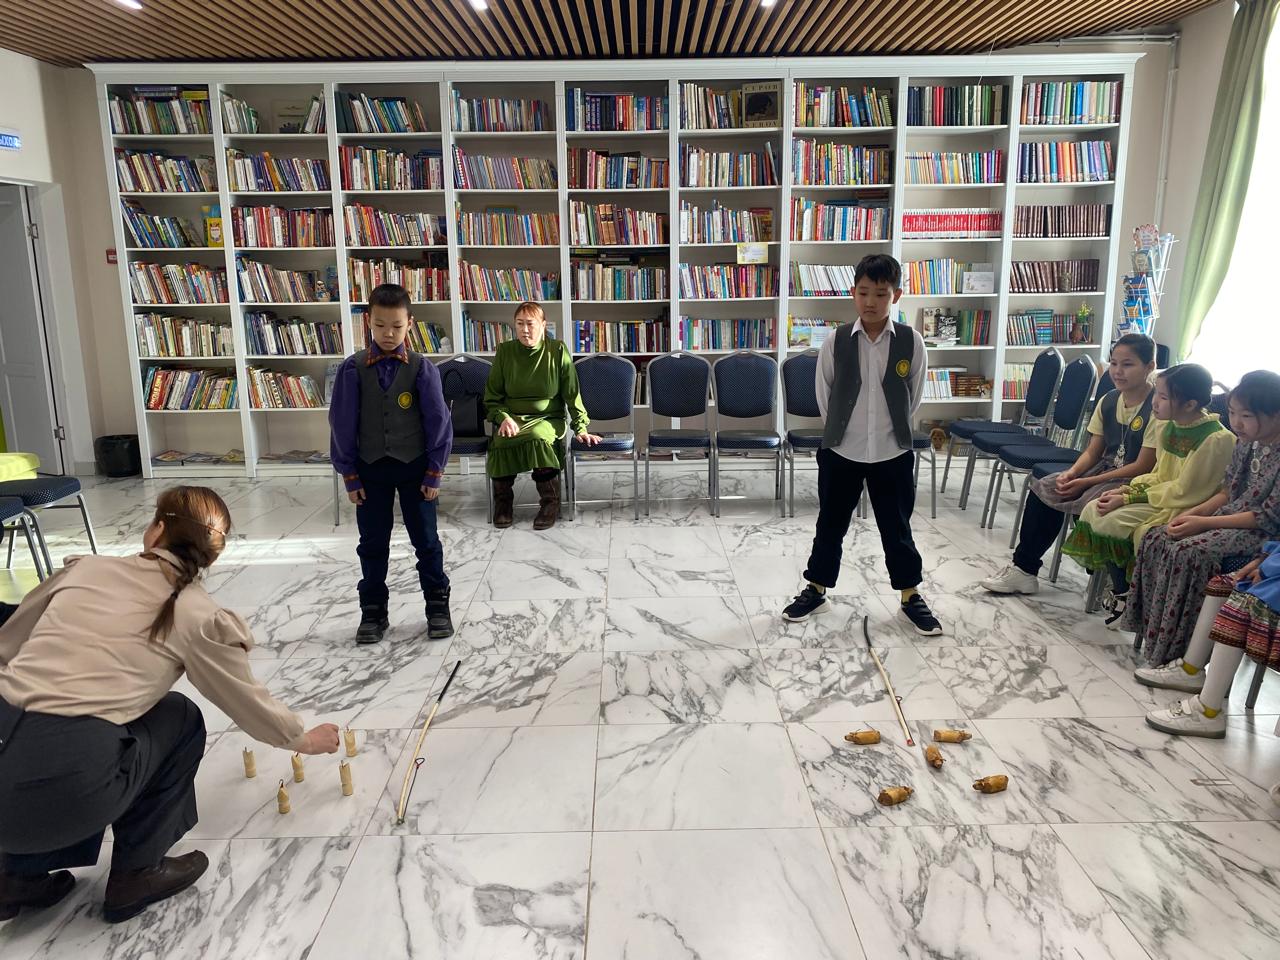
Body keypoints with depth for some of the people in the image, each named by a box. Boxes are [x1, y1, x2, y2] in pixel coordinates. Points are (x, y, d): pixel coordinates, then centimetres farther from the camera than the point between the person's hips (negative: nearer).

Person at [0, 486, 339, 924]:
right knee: (179, 719, 20)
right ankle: (137, 874, 23)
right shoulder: (197, 615, 4)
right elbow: (249, 703, 16)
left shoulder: (86, 568, 12)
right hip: (62, 789, -5)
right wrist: (303, 739, 33)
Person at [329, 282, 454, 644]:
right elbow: (342, 423, -3)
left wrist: (434, 472, -6)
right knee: (373, 543, 11)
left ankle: (438, 607, 24)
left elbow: (438, 420, -6)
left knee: (426, 540, 9)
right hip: (371, 468, 1)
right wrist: (349, 474, -3)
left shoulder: (421, 368, -9)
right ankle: (372, 612, 26)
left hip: (414, 466, -1)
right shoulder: (353, 368, -7)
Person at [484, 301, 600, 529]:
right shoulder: (505, 351, 5)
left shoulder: (558, 351, 0)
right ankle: (503, 500, -12)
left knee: (539, 437, -37)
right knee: (500, 442, -33)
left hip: (548, 418, -1)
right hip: (512, 418, 2)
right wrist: (503, 418, -10)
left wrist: (580, 428, -5)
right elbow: (491, 397, 9)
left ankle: (550, 502, -20)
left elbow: (572, 394, 3)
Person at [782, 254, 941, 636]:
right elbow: (824, 396, 4)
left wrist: (891, 429, 8)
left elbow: (914, 397, 5)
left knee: (897, 528, 12)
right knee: (831, 525, 13)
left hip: (893, 452, 0)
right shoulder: (836, 343, -7)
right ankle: (816, 590, 29)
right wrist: (842, 429, 6)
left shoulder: (911, 342, -6)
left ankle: (911, 596, 29)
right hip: (840, 451, 0)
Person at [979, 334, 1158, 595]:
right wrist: (1072, 473, -14)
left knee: (1089, 506, -32)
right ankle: (1024, 568, 0)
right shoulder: (1108, 401, 5)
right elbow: (1092, 452, 9)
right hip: (1104, 468, 7)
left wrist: (1086, 483, -18)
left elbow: (1143, 466, -17)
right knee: (1042, 490, -7)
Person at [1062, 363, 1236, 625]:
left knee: (1111, 522, -23)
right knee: (1092, 510, -8)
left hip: (1183, 509, -8)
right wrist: (1126, 490, -5)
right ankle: (1119, 587, 3)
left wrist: (1129, 498, -18)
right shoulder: (1168, 428, 4)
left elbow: (1183, 492, -20)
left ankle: (1123, 594, -1)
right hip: (1159, 497, 9)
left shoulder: (1216, 439, -21)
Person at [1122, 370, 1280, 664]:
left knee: (1188, 552, -29)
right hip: (1229, 517, 9)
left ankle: (1175, 648, -18)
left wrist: (1203, 523, -21)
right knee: (1156, 540, -8)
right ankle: (1156, 630, -4)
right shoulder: (1246, 445, 6)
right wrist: (1192, 513, -4)